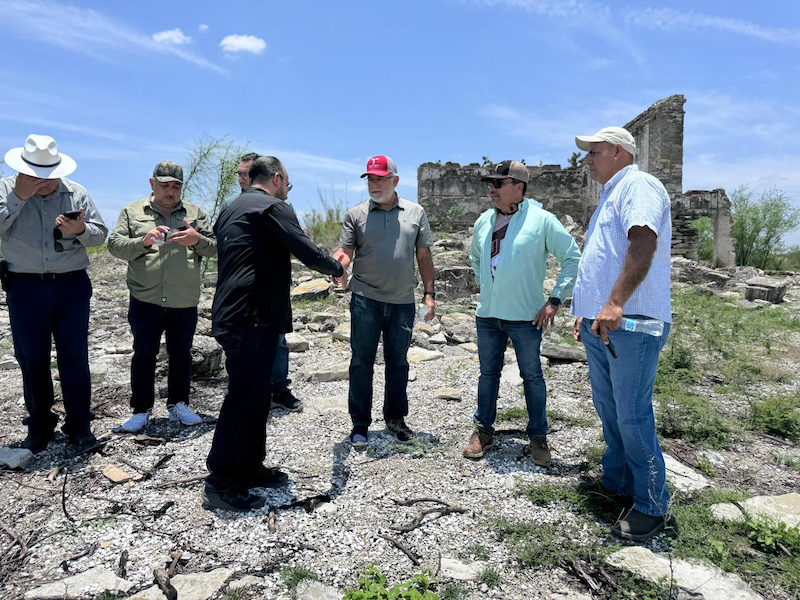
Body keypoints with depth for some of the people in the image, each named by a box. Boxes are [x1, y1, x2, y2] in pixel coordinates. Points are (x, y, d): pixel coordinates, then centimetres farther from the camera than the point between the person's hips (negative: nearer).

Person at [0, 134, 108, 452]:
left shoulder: (76, 193, 4)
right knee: (32, 359, 9)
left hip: (71, 286, 0)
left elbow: (100, 234, 4)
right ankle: (39, 424, 24)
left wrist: (80, 230, -17)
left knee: (74, 357, 3)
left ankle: (79, 424, 14)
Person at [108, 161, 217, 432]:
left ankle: (178, 404, 25)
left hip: (185, 301, 1)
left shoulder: (195, 213, 11)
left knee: (181, 354, 10)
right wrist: (143, 241, -15)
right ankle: (141, 410, 18)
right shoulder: (132, 211, 8)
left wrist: (197, 240, -13)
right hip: (145, 299, -1)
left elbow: (215, 248, 7)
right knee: (143, 354, 6)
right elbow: (114, 245, 1)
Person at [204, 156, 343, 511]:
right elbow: (308, 252, -13)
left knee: (254, 395, 16)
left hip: (232, 316, 10)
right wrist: (336, 269, 5)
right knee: (244, 398, -5)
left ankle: (250, 468, 26)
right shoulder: (273, 207, -8)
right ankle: (221, 484, 3)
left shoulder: (231, 210, 21)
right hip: (254, 319, -10)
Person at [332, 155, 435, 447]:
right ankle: (360, 423, 17)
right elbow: (345, 252, -3)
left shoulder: (415, 212, 7)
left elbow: (424, 256, 9)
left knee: (398, 363, 13)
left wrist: (429, 293, 4)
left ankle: (396, 418, 29)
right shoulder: (356, 214, 3)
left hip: (403, 302, 2)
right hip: (365, 301, -1)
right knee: (361, 363, 4)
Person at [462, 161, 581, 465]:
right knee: (488, 373, 14)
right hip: (487, 314, 5)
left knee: (532, 376, 8)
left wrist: (555, 300, -10)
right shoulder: (484, 221, 6)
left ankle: (538, 437, 23)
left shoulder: (541, 220, -10)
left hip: (525, 315, -5)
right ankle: (483, 431, 28)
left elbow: (573, 258, -7)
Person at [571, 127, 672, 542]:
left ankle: (651, 506, 9)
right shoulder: (610, 195, 25)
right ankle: (617, 482, 31)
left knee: (632, 415, -5)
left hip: (630, 324, -10)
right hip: (600, 324, 10)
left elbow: (644, 243, -25)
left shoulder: (638, 185, -7)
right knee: (608, 408, 16)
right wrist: (586, 312, 25)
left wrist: (616, 303, -33)